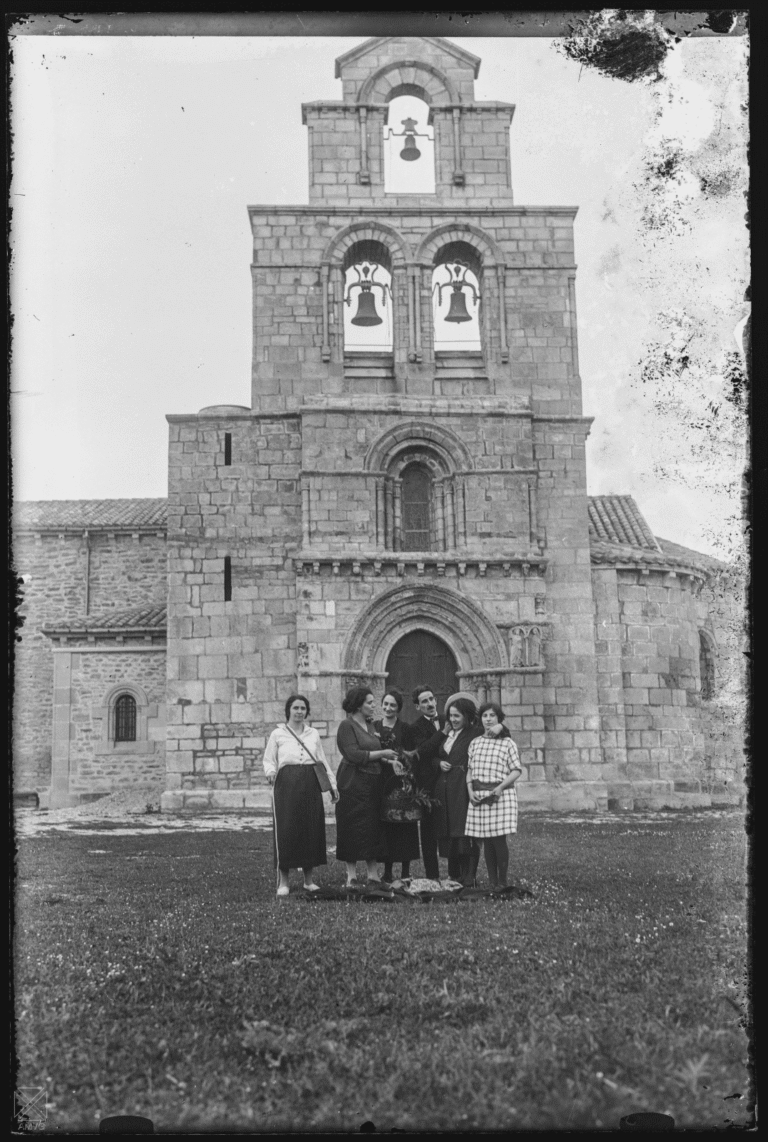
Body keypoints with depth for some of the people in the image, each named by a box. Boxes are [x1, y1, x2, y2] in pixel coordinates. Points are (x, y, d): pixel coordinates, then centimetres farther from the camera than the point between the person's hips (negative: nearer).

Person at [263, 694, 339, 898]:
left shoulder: (313, 734, 14)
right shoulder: (277, 734, 5)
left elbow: (323, 761, 17)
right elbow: (268, 760, 5)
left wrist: (332, 784, 12)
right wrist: (270, 772, -16)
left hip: (310, 785, 3)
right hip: (286, 784, -3)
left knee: (312, 829, 3)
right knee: (286, 830, -7)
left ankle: (309, 879, 16)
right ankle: (283, 882, 3)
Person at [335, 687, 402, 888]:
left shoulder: (369, 725, 14)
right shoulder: (347, 726, -10)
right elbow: (354, 755, -19)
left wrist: (390, 761, 1)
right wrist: (382, 753, -13)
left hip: (373, 784, 8)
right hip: (353, 785, -8)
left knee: (373, 828, 8)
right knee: (354, 830, -3)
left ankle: (373, 873, 13)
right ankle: (351, 876, 4)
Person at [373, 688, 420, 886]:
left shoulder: (405, 728, 5)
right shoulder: (373, 727, 8)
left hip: (402, 780, -1)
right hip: (381, 780, 1)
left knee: (405, 824, -2)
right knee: (385, 825, 2)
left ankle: (405, 873, 5)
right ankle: (387, 872, 9)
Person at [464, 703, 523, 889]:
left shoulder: (507, 743, 0)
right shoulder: (474, 743, 12)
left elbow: (516, 770, -2)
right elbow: (469, 769, 15)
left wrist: (501, 786, -15)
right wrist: (470, 789, 0)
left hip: (500, 795, -4)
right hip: (478, 796, 4)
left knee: (499, 839, -6)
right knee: (487, 841, 5)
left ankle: (502, 882, 4)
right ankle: (492, 881, 12)